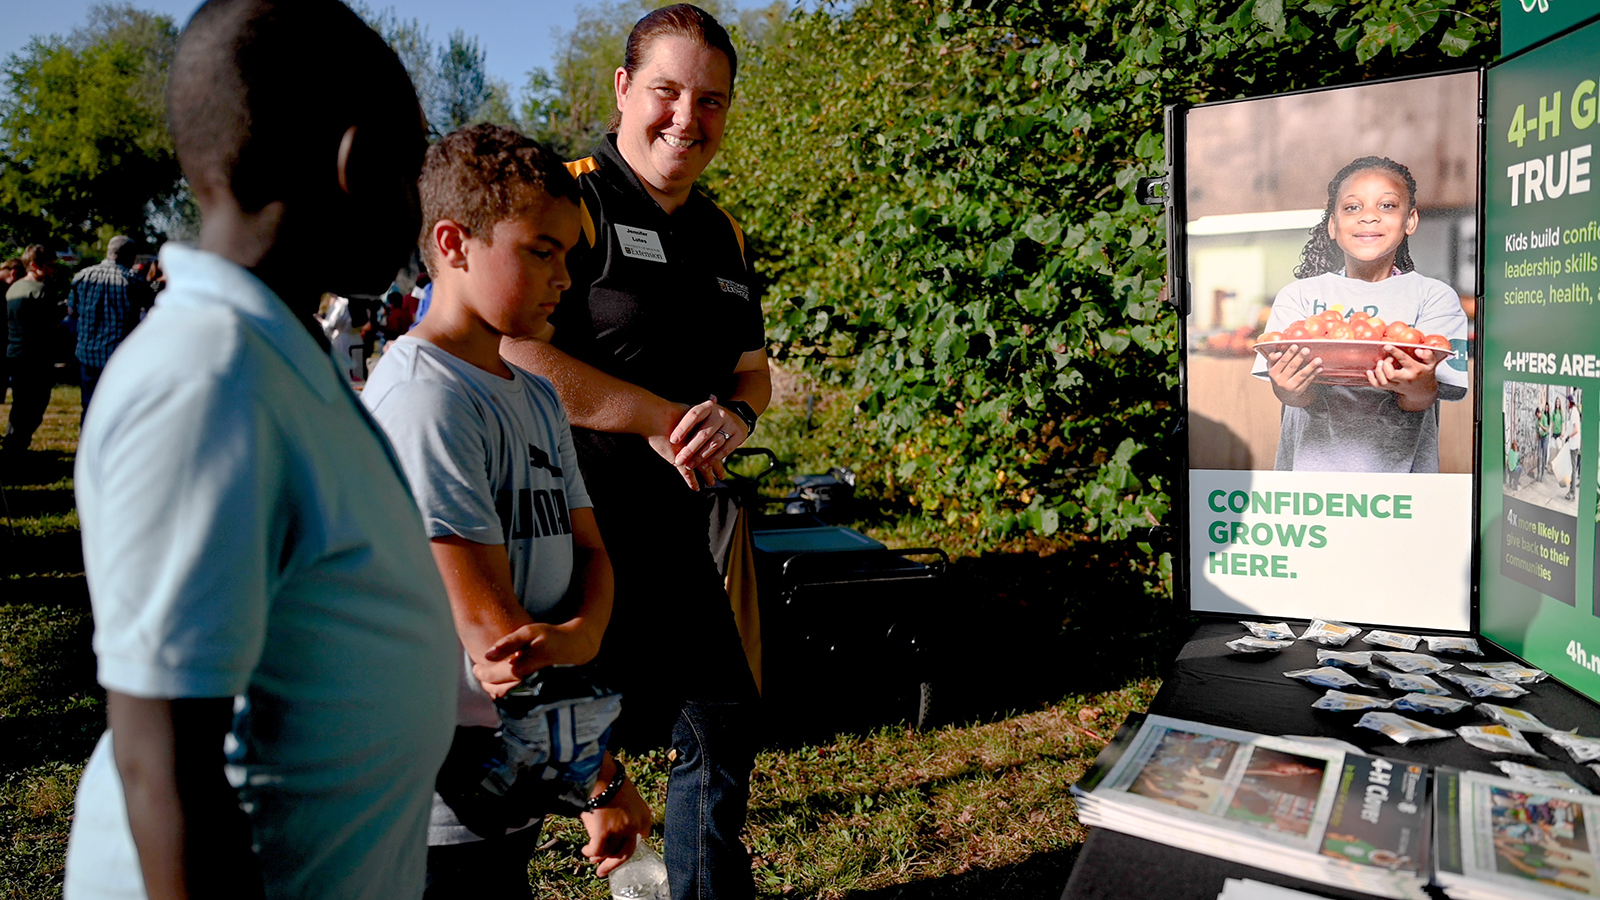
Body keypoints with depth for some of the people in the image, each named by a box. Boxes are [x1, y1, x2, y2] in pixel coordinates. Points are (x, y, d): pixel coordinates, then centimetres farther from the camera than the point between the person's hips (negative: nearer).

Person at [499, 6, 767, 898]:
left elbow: (753, 371, 19)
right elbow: (513, 355, -22)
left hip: (672, 535, 8)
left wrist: (732, 419, -6)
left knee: (722, 724, 17)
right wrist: (663, 417, -16)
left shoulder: (724, 237, 14)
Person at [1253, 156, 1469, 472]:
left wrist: (1415, 387, -27)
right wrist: (1289, 389, -25)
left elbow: (1422, 400, -4)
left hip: (1397, 471, -1)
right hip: (1312, 467, 1)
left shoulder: (1435, 296, 9)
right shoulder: (1298, 295, 10)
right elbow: (1302, 397, -2)